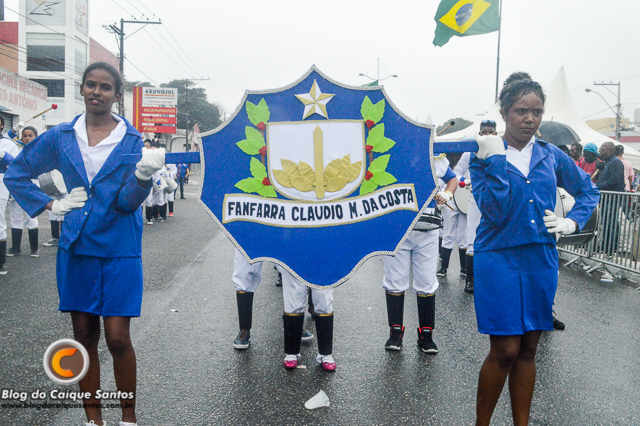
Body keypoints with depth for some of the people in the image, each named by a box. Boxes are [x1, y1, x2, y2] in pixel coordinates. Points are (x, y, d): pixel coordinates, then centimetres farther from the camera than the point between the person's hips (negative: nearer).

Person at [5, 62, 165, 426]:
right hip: (77, 248, 3)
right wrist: (50, 205, 6)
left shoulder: (131, 140, -2)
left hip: (119, 250, -3)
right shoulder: (61, 136, 5)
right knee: (84, 335, 9)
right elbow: (16, 174, 17)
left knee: (118, 338, -3)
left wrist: (143, 175, -29)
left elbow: (127, 202, -10)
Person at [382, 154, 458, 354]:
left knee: (427, 282, 3)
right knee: (395, 281, 3)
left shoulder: (435, 159, 4)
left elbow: (452, 178, 20)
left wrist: (447, 194, 0)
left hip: (427, 229, 1)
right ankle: (395, 332, 16)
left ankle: (426, 335, 14)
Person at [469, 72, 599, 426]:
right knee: (505, 350, -4)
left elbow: (588, 190, 21)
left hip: (541, 261, 4)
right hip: (499, 260, -4)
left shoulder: (550, 155, 6)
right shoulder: (484, 155, -5)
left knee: (527, 349, 12)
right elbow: (494, 212, -18)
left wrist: (573, 221, 5)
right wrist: (496, 160, -21)